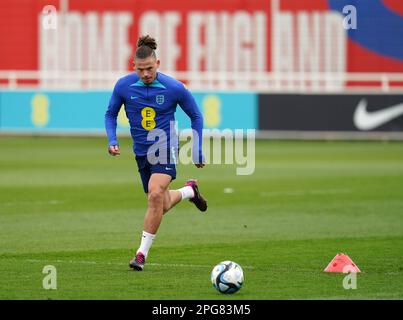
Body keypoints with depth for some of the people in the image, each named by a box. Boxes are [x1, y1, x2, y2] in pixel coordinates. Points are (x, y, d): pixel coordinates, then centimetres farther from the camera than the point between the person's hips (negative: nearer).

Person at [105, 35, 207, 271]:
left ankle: (142, 253, -18)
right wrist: (112, 140, -7)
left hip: (165, 148, -4)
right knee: (162, 206, 12)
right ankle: (189, 191, 47)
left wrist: (197, 151, 0)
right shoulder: (124, 86, -8)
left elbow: (196, 116, 1)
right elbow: (111, 114, 9)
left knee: (155, 194, -26)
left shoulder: (174, 88, -14)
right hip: (142, 152, 4)